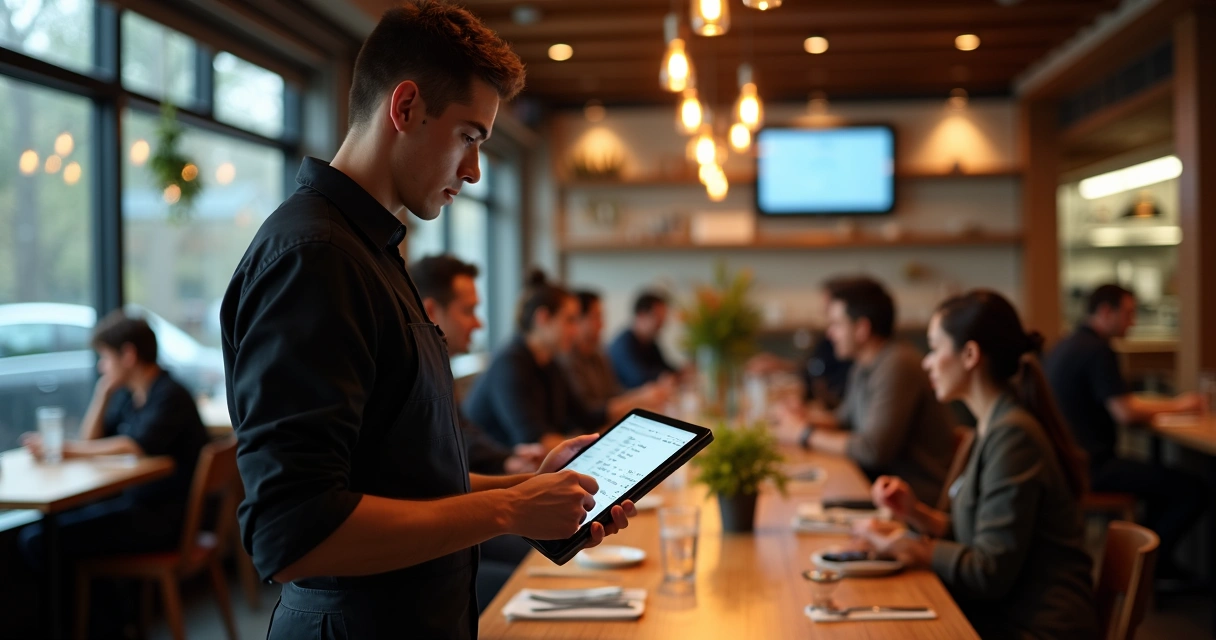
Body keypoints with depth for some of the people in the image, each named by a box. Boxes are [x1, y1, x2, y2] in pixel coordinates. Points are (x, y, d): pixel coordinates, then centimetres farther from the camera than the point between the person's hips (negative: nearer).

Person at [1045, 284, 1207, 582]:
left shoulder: (1065, 346, 13)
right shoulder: (1098, 350, -17)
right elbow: (1126, 414, -21)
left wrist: (1166, 404, 15)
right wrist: (1176, 405, -6)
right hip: (1092, 467, -11)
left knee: (1165, 479, 25)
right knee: (1193, 490, -10)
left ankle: (1156, 560, 25)